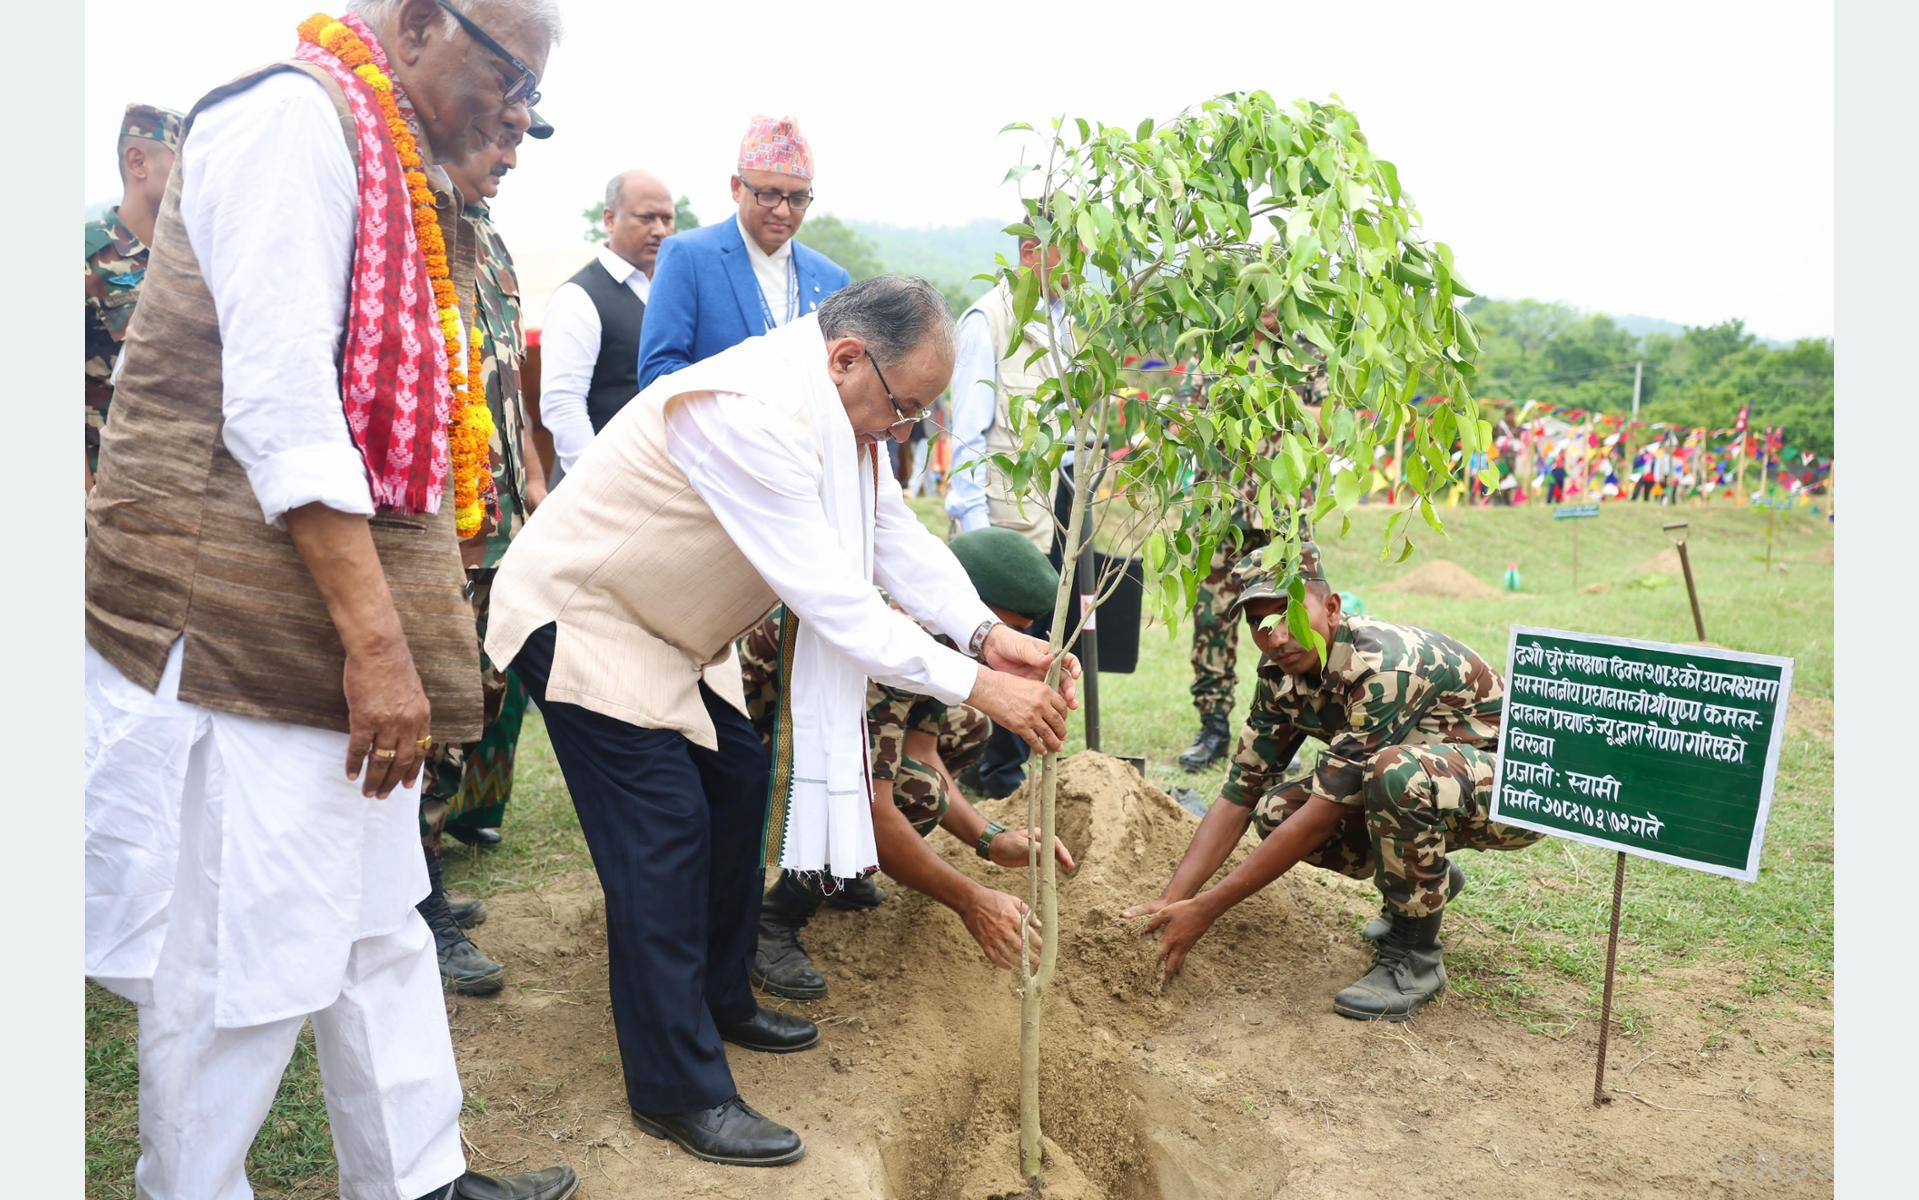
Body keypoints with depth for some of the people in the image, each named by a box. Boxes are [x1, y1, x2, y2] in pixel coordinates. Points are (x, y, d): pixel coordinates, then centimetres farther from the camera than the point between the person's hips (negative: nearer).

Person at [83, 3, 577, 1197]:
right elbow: (279, 396, -20)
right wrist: (376, 640, -21)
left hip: (341, 630, 10)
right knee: (247, 965, 0)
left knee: (377, 928, 15)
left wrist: (391, 634, 18)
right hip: (246, 625, -10)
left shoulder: (389, 165, 19)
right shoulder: (292, 113, -9)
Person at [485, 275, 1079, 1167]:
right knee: (663, 834, -11)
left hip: (664, 625, 10)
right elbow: (830, 598, -34)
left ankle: (720, 1000, 30)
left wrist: (989, 634, -19)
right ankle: (679, 1094, 0)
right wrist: (975, 685, -31)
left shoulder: (833, 407, -2)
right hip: (581, 619, -10)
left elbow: (895, 534, -4)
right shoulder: (751, 417, -34)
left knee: (737, 783, 12)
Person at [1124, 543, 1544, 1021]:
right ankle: (1430, 879, 14)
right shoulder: (1282, 676, -6)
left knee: (1395, 769, -38)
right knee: (1276, 809, -10)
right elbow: (1238, 797, -3)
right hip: (1422, 788, 8)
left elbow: (1324, 813, -31)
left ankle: (1414, 955, -15)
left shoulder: (1383, 666, -32)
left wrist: (1206, 909, -27)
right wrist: (1169, 902, -14)